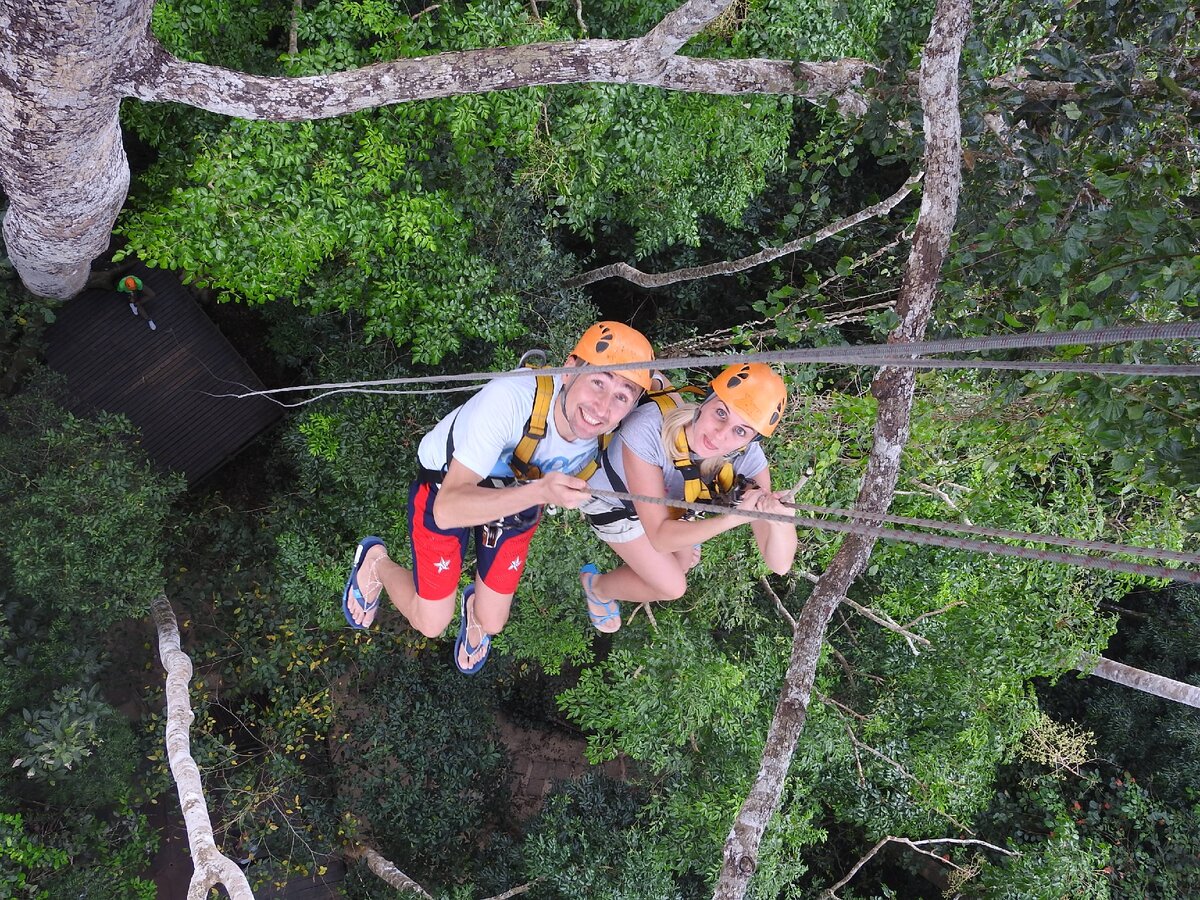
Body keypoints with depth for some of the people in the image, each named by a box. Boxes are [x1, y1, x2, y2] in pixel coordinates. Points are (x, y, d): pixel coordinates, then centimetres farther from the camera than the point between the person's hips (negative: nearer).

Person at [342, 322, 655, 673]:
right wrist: (539, 492, -59)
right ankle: (375, 563, 36)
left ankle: (474, 607, 48)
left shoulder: (608, 437, -27)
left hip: (519, 501, 4)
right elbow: (447, 508, -47)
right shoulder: (508, 398, -44)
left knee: (491, 623, 9)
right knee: (431, 623, 5)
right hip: (446, 491, -4)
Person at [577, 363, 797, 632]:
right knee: (671, 587, 1)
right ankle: (596, 586, 30)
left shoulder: (748, 459, -33)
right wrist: (735, 517, -51)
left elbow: (779, 565, -32)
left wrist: (780, 520, -54)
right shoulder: (647, 429, -45)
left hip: (664, 495, 4)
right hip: (610, 497, -4)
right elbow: (660, 536, -39)